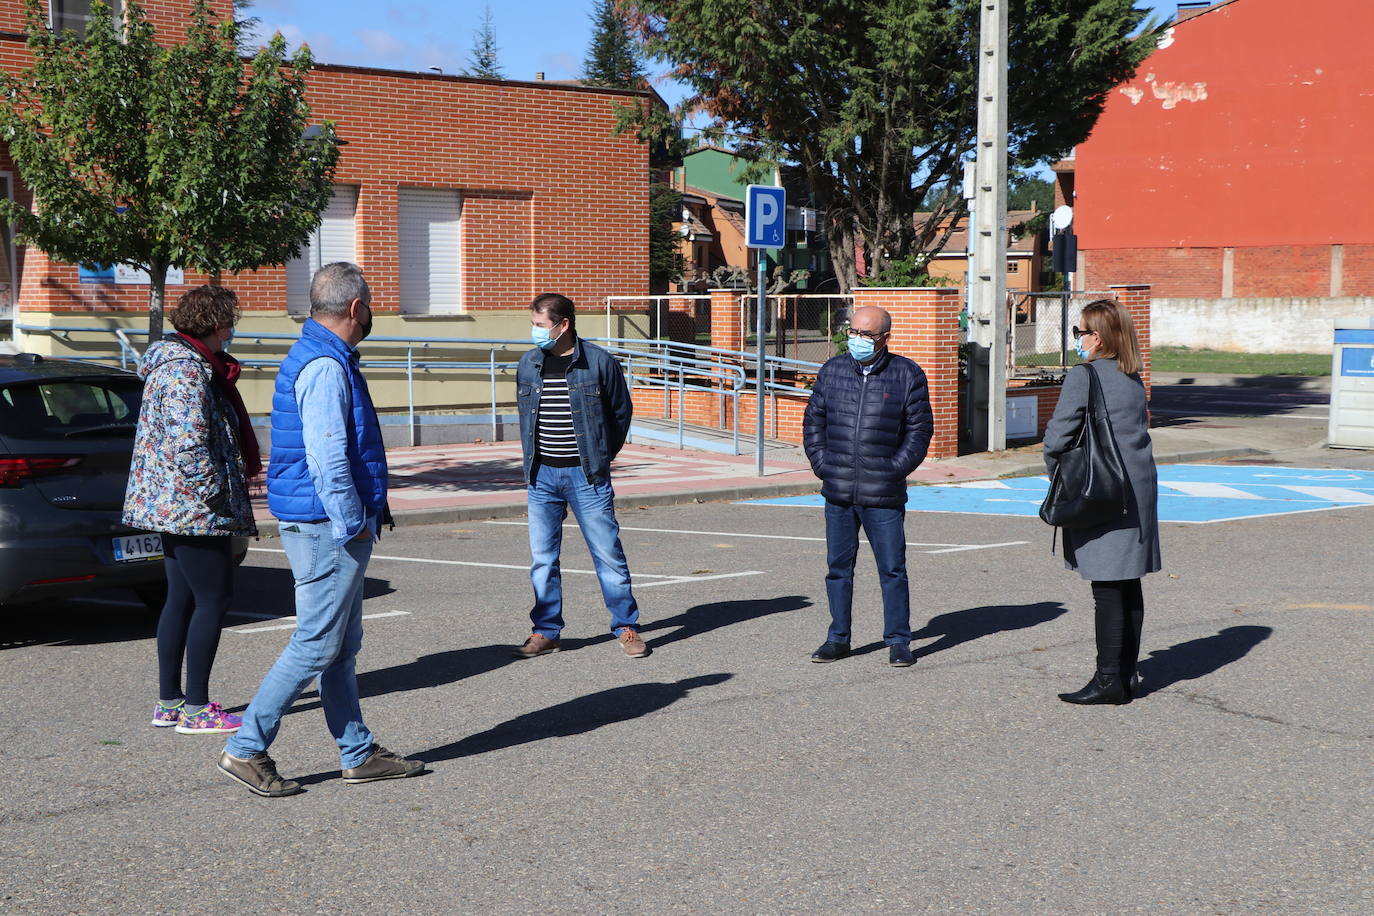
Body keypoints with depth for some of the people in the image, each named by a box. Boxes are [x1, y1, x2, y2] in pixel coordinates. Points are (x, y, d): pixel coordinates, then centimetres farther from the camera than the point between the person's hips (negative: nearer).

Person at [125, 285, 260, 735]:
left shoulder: (192, 364, 15)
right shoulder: (185, 373, -18)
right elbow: (187, 446, -26)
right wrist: (216, 497, -18)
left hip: (170, 506, 11)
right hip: (193, 509, -11)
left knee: (182, 598, 14)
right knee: (214, 599, -5)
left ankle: (169, 701, 19)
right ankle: (196, 709, 0)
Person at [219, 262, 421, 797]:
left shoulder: (313, 357, 17)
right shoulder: (326, 367, -18)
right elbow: (327, 459, -23)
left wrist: (370, 508, 21)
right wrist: (353, 525, -18)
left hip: (329, 526, 11)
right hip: (328, 529, -11)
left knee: (342, 646, 13)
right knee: (316, 645, -6)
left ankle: (359, 754, 21)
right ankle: (246, 750, -1)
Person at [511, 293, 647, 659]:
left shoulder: (599, 361, -5)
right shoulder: (529, 364, 7)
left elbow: (621, 411, 5)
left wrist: (602, 457, 4)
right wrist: (530, 462, 11)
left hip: (587, 475, -4)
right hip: (542, 476, 4)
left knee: (608, 552, 0)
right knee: (542, 557, 6)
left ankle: (626, 627, 12)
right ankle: (546, 632, 16)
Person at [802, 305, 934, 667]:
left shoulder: (907, 375, 0)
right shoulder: (832, 371, 8)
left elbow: (920, 428, 2)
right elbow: (814, 420, 13)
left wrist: (895, 470, -6)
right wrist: (822, 465, 2)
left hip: (884, 494, -3)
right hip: (838, 491, 3)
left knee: (892, 569, 0)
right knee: (838, 567, 9)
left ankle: (898, 641, 11)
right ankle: (838, 639, 19)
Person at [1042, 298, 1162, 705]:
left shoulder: (1083, 376, -13)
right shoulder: (1134, 379, 10)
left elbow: (1057, 436, -15)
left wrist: (1058, 473, 4)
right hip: (1139, 489, 8)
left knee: (1107, 589, -4)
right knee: (1129, 585, 12)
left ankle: (1109, 679, -1)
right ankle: (1127, 673, 20)